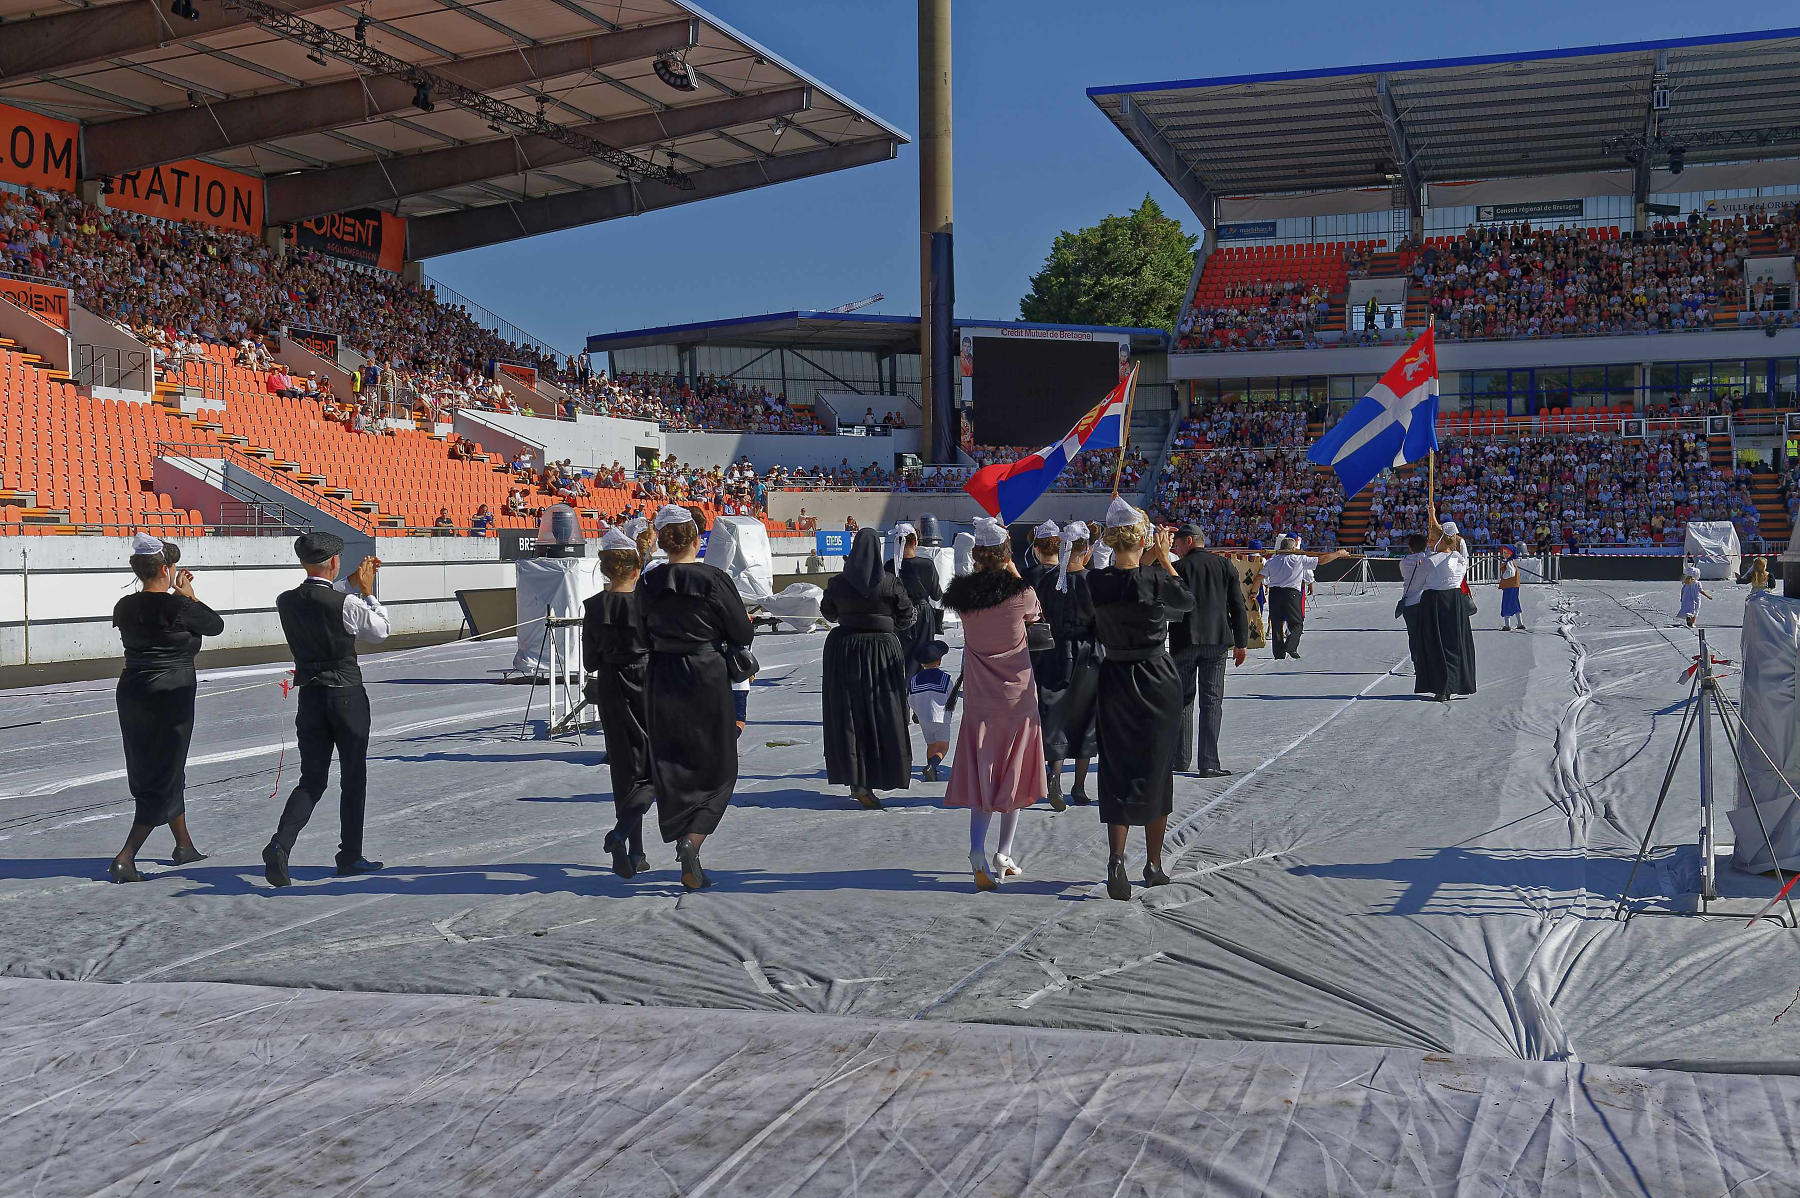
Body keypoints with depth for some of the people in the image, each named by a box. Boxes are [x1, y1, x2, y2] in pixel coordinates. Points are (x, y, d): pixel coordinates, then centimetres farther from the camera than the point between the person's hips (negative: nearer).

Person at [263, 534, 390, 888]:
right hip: (347, 696, -4)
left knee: (312, 780, 10)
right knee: (353, 779, 10)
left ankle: (280, 844, -11)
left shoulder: (285, 602, -2)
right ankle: (350, 856, 17)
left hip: (309, 696, 4)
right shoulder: (347, 604, -17)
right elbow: (381, 631, 1)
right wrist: (367, 591, 9)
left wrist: (352, 584, 24)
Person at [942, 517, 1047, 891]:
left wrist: (985, 569, 13)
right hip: (1018, 695, -2)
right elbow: (1037, 614, 5)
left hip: (979, 696, 2)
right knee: (1014, 774, 12)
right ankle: (1004, 855, 17)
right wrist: (1014, 572, 9)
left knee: (982, 774, 4)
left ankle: (978, 850, -17)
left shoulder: (962, 593, -6)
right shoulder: (1020, 592, -15)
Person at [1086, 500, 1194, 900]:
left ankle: (1116, 856, -15)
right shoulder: (1156, 579, -16)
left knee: (1118, 770, 6)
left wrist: (1150, 559, 22)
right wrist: (1163, 558, 12)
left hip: (1115, 682, 2)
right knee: (1156, 770, 12)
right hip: (1158, 680, -2)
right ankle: (1154, 864, 22)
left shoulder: (1096, 582, -9)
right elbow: (1188, 600, 5)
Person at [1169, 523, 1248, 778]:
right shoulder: (1226, 566, 6)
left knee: (1183, 700, 11)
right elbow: (1239, 608, 5)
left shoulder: (1177, 568, -3)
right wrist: (1241, 643, 10)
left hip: (1184, 642, -2)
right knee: (1211, 701, 3)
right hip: (1217, 641, 2)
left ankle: (1181, 758, 16)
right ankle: (1208, 763, -4)